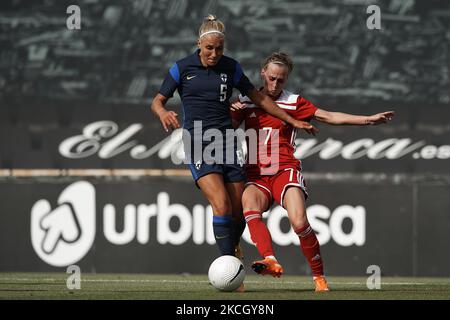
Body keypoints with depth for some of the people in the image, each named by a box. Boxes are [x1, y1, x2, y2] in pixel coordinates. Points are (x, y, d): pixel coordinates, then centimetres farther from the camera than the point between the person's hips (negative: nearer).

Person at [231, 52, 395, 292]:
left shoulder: (293, 102, 9)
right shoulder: (246, 101, 13)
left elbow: (329, 117, 5)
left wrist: (368, 119, -2)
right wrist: (231, 112, -9)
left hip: (285, 171, -1)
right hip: (256, 175, 2)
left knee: (299, 223, -23)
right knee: (250, 209, -32)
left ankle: (319, 276, -7)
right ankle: (271, 262, -46)